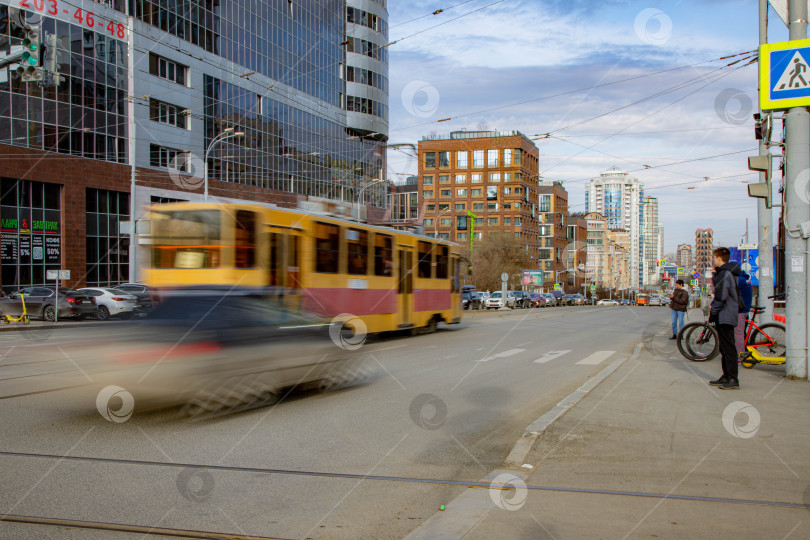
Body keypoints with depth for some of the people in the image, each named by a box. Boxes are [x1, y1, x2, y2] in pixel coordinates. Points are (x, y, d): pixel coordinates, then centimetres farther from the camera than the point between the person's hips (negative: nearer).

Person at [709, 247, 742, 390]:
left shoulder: (725, 274, -16)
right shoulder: (723, 273, 16)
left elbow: (721, 297, -20)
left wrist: (714, 310, -11)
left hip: (726, 316, -11)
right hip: (723, 316, 11)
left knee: (728, 347, -9)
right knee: (724, 347, 14)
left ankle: (733, 380, -7)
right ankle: (726, 377, 19)